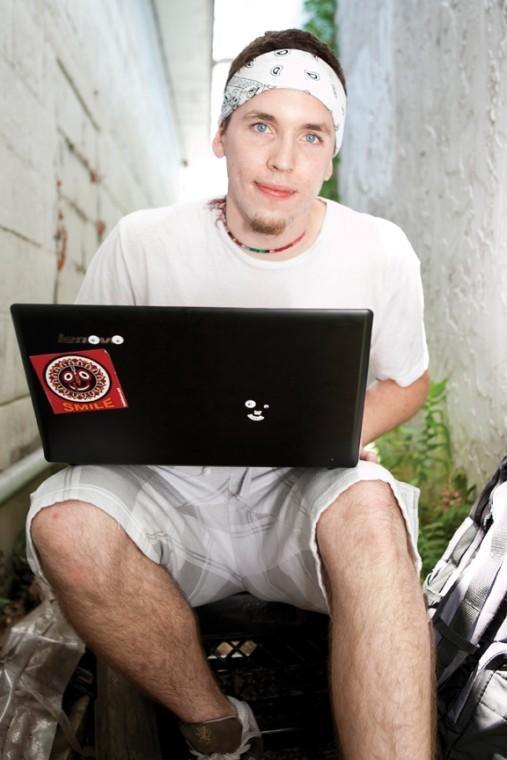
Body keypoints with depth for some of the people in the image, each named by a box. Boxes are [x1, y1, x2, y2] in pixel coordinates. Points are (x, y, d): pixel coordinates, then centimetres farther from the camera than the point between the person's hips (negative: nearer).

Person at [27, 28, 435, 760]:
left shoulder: (379, 251, -3)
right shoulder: (141, 243, -5)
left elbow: (407, 381, 11)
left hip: (305, 497, -1)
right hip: (172, 489, 2)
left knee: (368, 505, -35)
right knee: (65, 522, -30)